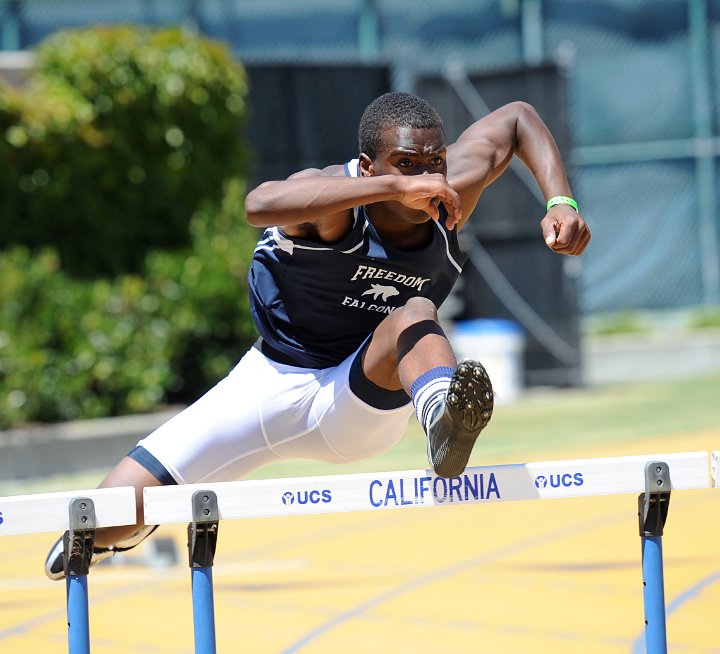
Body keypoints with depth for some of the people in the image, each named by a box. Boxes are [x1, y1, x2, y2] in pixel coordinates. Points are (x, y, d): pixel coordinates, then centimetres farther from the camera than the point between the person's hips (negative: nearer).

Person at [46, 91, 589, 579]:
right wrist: (396, 186, -58)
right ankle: (108, 536, 32)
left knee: (415, 314, -33)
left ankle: (442, 416, -66)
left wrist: (561, 202, -11)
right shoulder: (334, 199, -26)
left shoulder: (453, 192, -14)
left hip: (368, 401, 1)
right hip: (275, 382, -1)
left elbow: (517, 118, 5)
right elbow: (261, 204, -53)